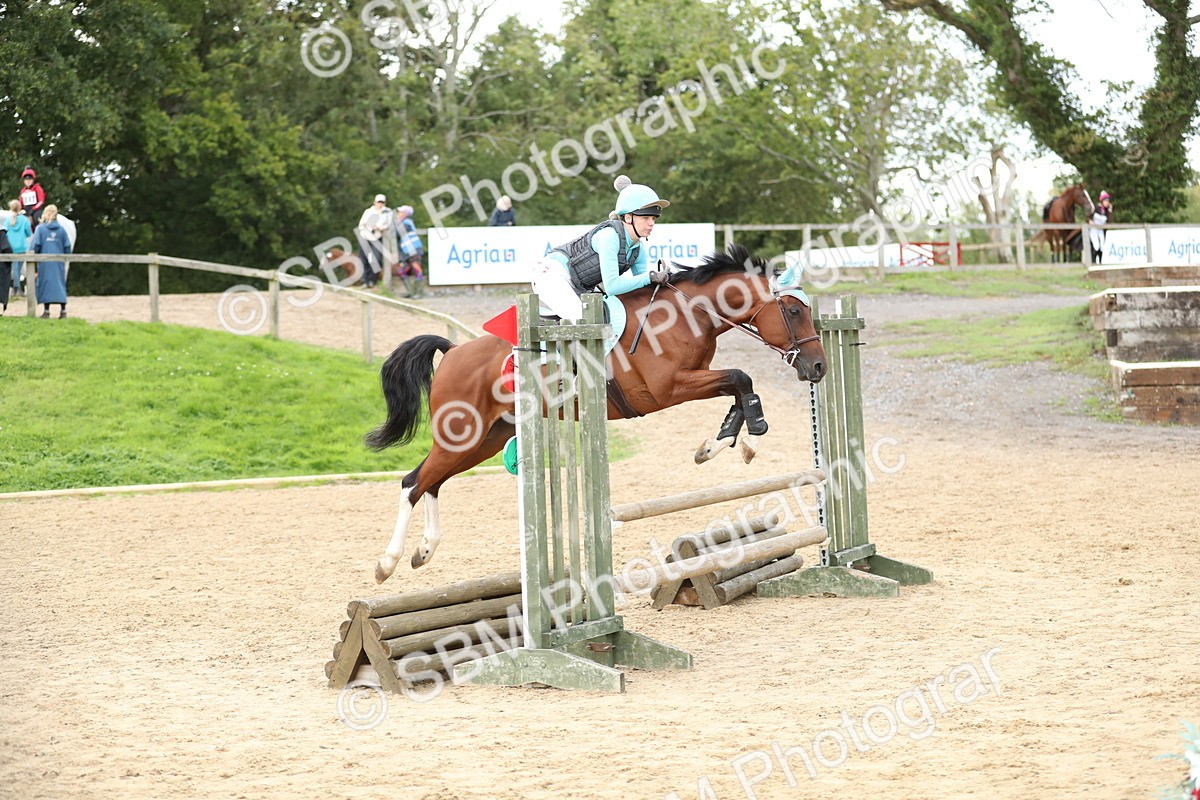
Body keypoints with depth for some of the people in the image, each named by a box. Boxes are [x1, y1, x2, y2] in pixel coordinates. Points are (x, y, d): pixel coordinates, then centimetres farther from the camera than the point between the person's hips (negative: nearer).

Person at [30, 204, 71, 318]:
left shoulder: (40, 228, -5)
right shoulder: (62, 229, 2)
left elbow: (35, 245, -8)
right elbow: (67, 246, 2)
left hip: (45, 262, -2)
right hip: (59, 262, 2)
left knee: (46, 284, 3)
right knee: (60, 284, 7)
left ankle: (46, 311, 1)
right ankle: (63, 310, 3)